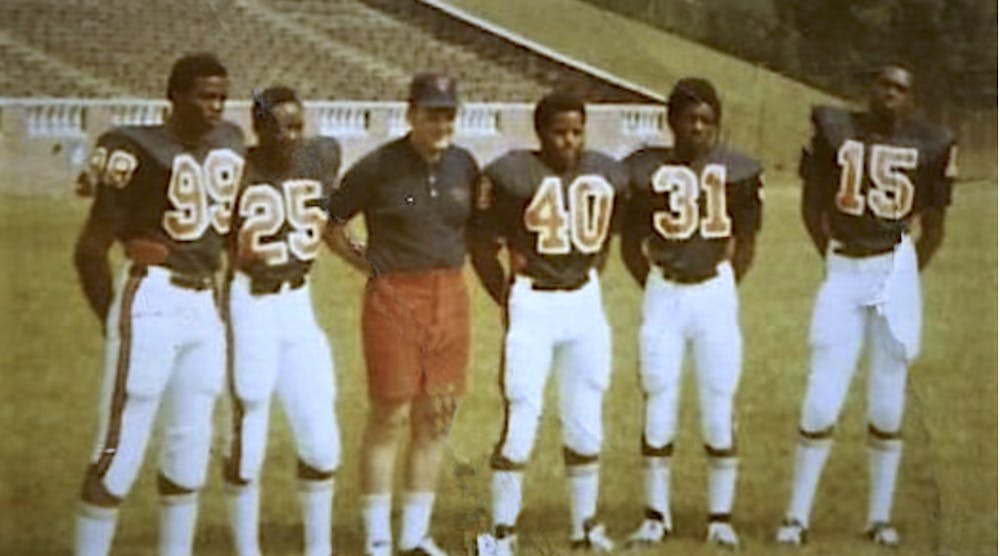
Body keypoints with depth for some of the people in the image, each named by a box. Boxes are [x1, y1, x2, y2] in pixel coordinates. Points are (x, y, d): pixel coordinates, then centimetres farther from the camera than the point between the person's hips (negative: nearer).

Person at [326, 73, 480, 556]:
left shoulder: (463, 165, 6)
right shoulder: (379, 167, -9)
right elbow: (329, 219, 0)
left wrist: (455, 259, 10)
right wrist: (357, 258, -4)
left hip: (450, 295, 5)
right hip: (394, 296, -5)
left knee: (436, 419, 8)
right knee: (389, 416, -2)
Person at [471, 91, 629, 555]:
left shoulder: (605, 175, 3)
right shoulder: (512, 174, -11)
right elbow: (482, 245, -5)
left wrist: (588, 277, 11)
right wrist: (507, 301, -5)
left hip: (584, 304, 5)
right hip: (531, 306, -5)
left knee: (585, 424, 12)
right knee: (520, 421, -5)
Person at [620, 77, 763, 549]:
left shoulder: (736, 171, 0)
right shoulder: (645, 170, -1)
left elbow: (746, 241, 10)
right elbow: (631, 243, 8)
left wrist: (724, 289, 5)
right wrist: (653, 289, 2)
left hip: (716, 294, 0)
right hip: (663, 296, 0)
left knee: (719, 409, 2)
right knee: (658, 408, 2)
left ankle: (721, 517, 12)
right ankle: (656, 515, 13)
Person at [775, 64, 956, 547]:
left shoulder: (929, 146, 3)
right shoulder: (834, 129, 1)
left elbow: (933, 224, 11)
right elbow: (812, 203, 10)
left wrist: (907, 275, 5)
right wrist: (832, 258, 5)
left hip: (896, 271, 1)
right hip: (843, 272, -1)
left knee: (887, 407, 4)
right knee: (821, 403, -4)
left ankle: (880, 517, 15)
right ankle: (797, 516, 6)